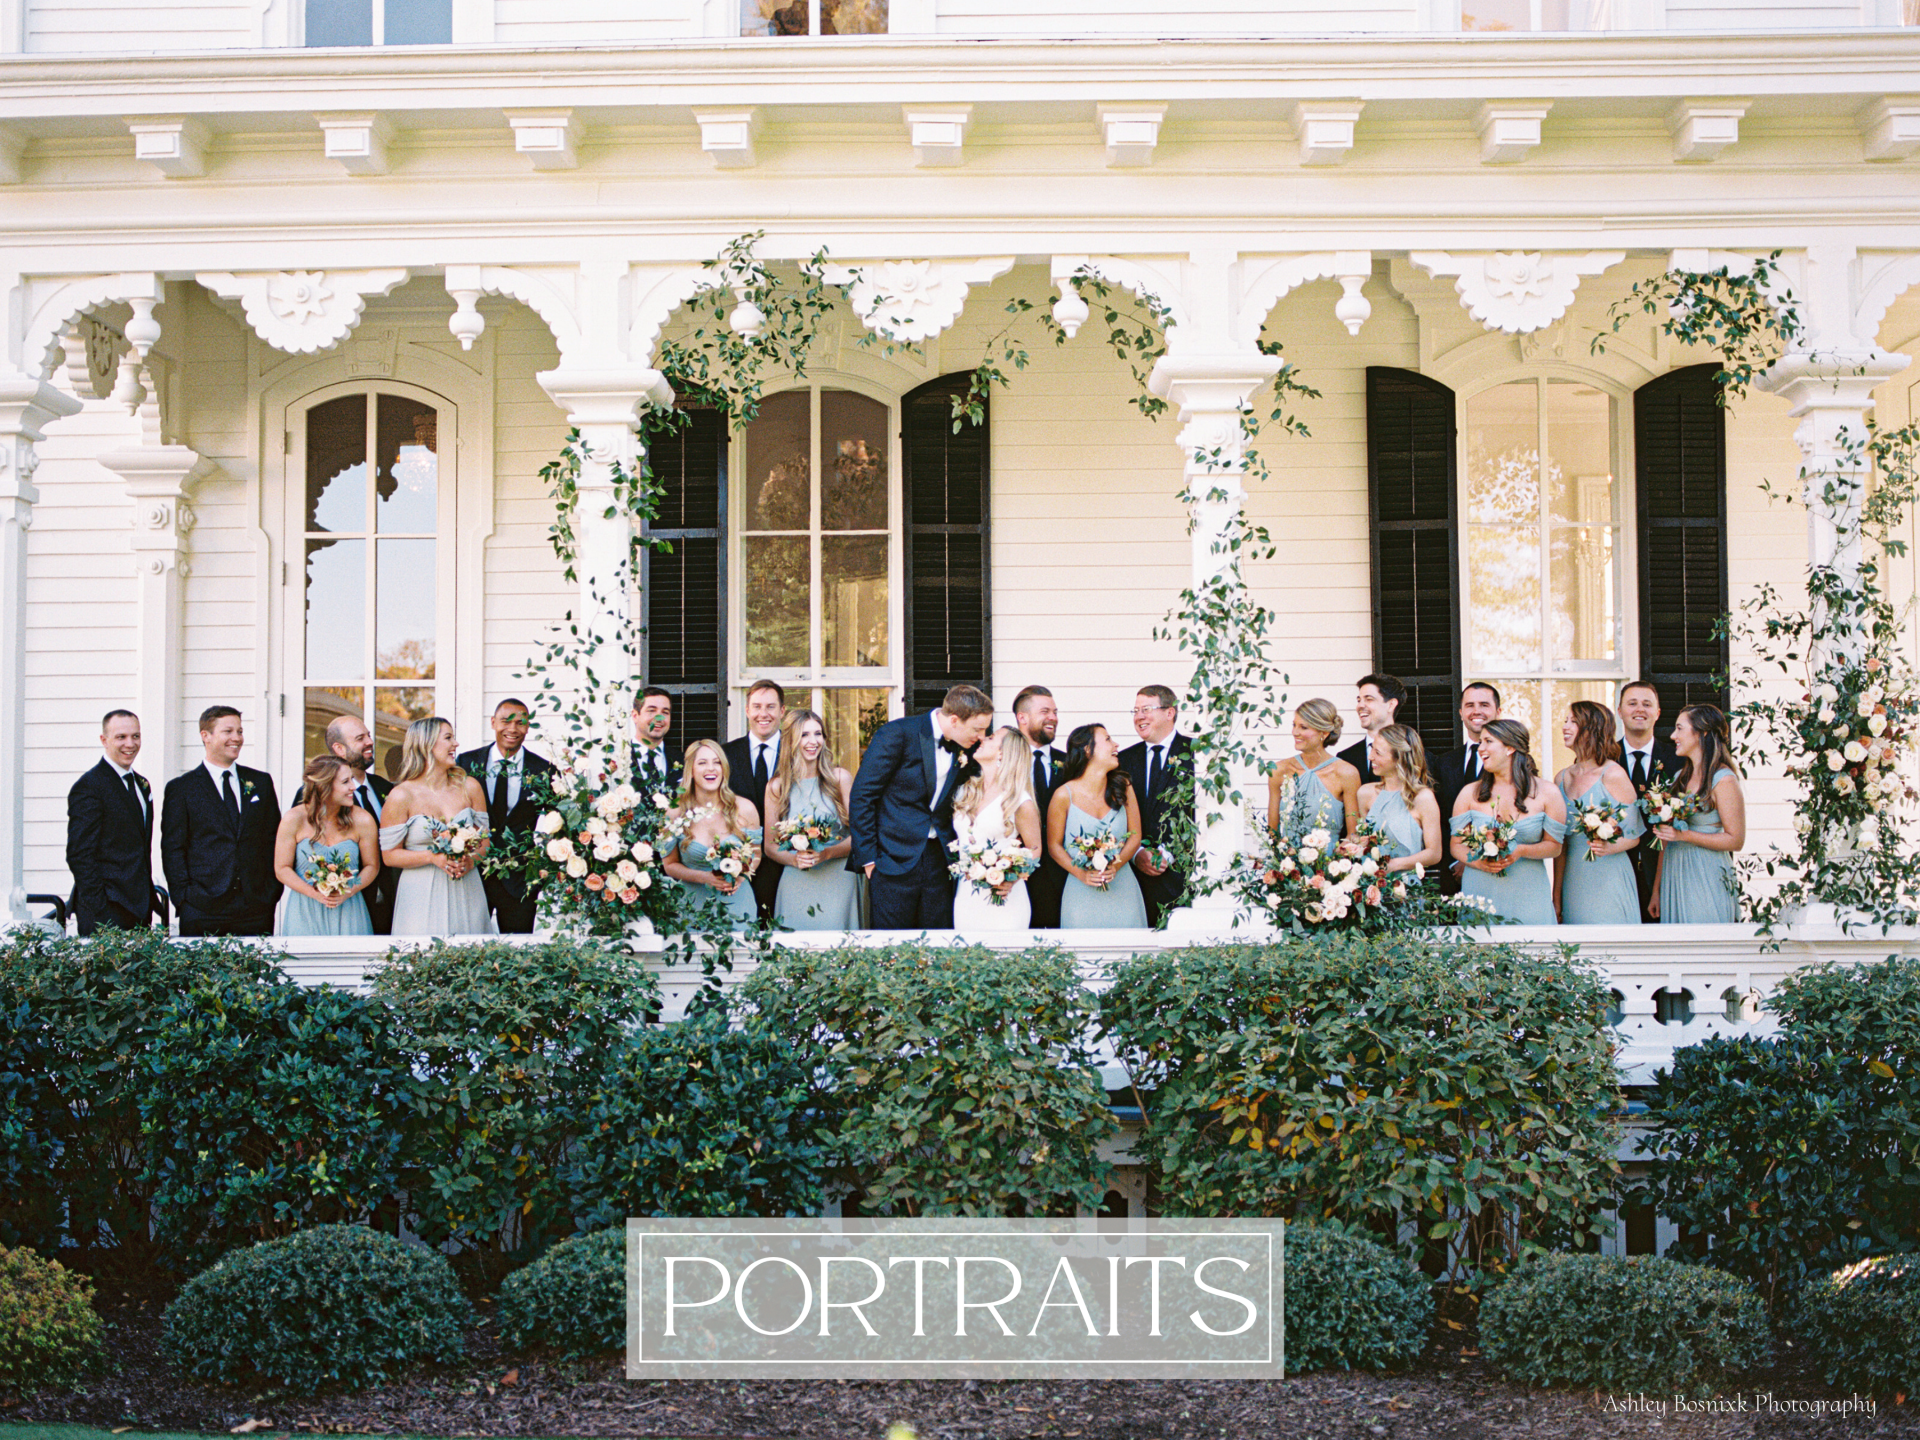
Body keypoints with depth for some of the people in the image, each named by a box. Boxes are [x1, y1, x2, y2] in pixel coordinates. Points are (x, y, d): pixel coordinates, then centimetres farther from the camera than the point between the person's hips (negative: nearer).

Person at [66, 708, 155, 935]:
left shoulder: (141, 785, 18)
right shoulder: (88, 787, -8)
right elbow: (79, 854, -13)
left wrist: (149, 898, 15)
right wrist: (98, 906, -17)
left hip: (139, 907, 7)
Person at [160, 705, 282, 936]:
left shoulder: (261, 782, 14)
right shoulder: (181, 788, 5)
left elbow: (274, 840, 14)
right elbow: (172, 850, 2)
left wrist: (273, 892, 4)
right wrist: (185, 897, -8)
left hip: (257, 909, 3)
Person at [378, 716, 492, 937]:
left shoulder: (469, 787, 7)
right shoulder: (401, 796, -4)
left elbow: (484, 841, 11)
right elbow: (389, 855, -3)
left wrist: (471, 860, -10)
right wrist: (433, 857, -16)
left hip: (466, 894, 3)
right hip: (422, 897, -3)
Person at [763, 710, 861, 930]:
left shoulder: (840, 778, 2)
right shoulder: (776, 786, 5)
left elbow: (858, 835, 1)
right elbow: (769, 846, 9)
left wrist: (827, 853, -15)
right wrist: (794, 859, -10)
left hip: (838, 884, -1)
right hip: (795, 885, 1)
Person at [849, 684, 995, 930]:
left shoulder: (967, 748, 5)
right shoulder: (897, 734, -11)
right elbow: (861, 797, -9)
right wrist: (867, 858, -10)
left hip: (939, 859, 5)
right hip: (895, 862, -5)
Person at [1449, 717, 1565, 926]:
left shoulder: (1547, 793, 3)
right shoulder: (1469, 794, 6)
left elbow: (1554, 846, 4)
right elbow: (1457, 845, 7)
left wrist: (1521, 851, -14)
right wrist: (1479, 862, -13)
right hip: (1480, 891, 1)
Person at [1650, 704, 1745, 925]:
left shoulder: (1724, 780, -8)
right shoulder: (1680, 777, 12)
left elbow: (1735, 840, -12)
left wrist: (1684, 835, -19)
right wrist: (1657, 889, 12)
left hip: (1707, 880, -6)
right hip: (1674, 878, 6)